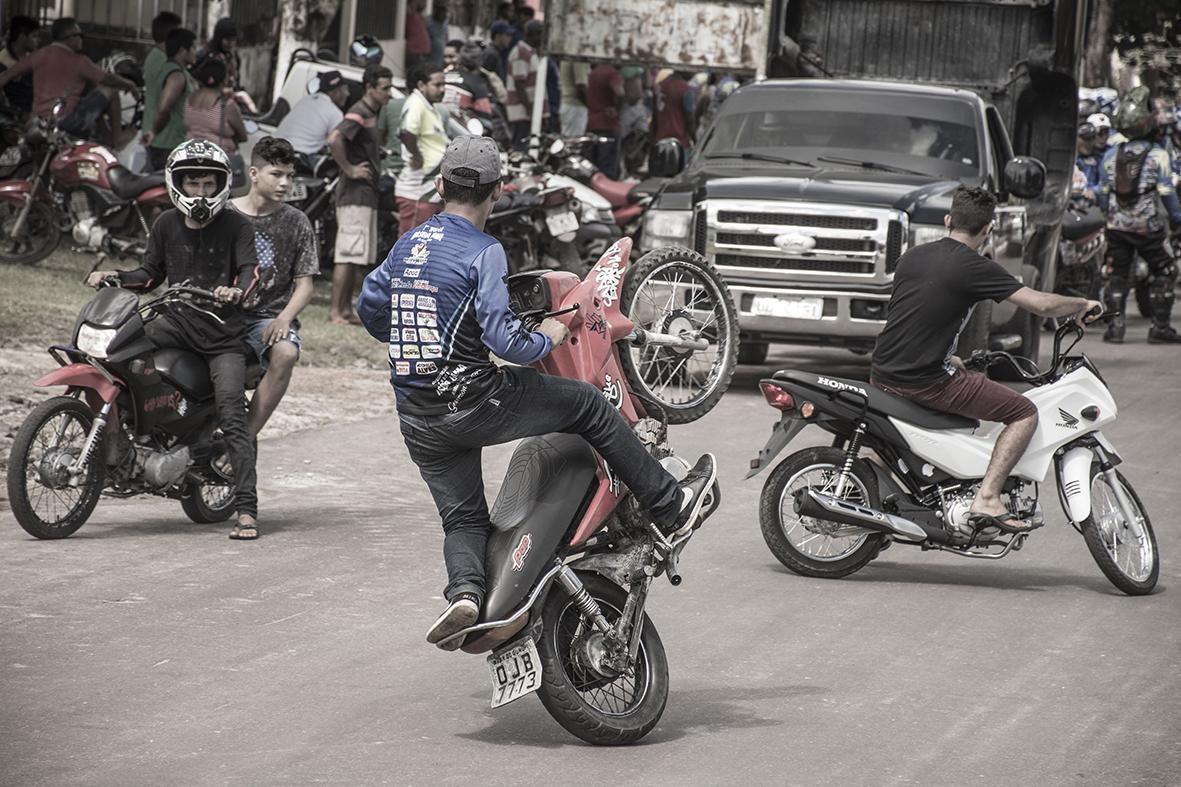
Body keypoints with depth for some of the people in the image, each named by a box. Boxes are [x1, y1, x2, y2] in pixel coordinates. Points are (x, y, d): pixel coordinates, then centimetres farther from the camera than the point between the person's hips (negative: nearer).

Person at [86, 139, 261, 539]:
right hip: (178, 322, 4)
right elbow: (152, 274, 20)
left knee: (231, 416, -15)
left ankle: (247, 510, -17)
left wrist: (238, 290, -36)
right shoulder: (166, 225, 11)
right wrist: (113, 277, 4)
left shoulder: (235, 226, -1)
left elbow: (250, 269, -13)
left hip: (222, 334, -4)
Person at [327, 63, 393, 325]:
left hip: (367, 193, 10)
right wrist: (349, 169, -21)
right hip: (355, 194, -10)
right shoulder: (359, 114, -14)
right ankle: (335, 312, -11)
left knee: (355, 256, 12)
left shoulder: (373, 114, 16)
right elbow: (334, 140, -30)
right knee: (348, 255, -10)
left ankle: (346, 310, 17)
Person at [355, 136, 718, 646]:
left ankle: (464, 590, -15)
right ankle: (670, 506, 15)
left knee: (462, 518, 14)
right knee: (587, 404, 9)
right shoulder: (483, 251, -11)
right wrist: (545, 339, 0)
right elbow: (502, 338, -19)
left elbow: (369, 307, 21)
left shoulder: (407, 244, 10)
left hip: (417, 420, 6)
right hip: (474, 401, -6)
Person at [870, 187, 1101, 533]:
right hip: (925, 381, -7)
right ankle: (987, 498, -11)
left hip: (883, 374, 7)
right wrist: (1082, 305, 7)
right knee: (1025, 413, 0)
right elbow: (1040, 304, -12)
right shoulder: (975, 268, -10)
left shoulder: (913, 256, 11)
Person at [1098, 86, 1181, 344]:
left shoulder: (1111, 154, 2)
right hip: (1148, 226, -3)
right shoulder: (1157, 154, -11)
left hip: (1117, 226, 3)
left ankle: (1115, 324, 4)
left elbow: (1104, 192, 9)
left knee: (1115, 275, 12)